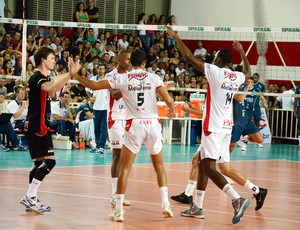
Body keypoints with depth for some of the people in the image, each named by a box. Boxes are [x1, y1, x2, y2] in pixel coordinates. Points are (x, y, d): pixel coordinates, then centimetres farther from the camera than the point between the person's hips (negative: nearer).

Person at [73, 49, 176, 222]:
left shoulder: (122, 79, 0)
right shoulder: (153, 78, 2)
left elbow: (94, 85, 0)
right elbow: (169, 100, -4)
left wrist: (75, 76, 15)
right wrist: (173, 110, 19)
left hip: (135, 125, -1)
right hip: (153, 124, 1)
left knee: (125, 167, 5)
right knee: (159, 165, 18)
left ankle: (119, 209, -2)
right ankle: (166, 204, 10)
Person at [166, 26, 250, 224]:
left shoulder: (215, 71, -9)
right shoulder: (238, 77, 9)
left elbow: (190, 57, -9)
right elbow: (248, 73, 35)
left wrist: (176, 38, 2)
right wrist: (242, 52, 46)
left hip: (214, 126, -8)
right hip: (227, 126, 8)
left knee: (209, 167, -13)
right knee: (203, 164, 17)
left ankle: (237, 199, -28)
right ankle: (198, 206, 22)